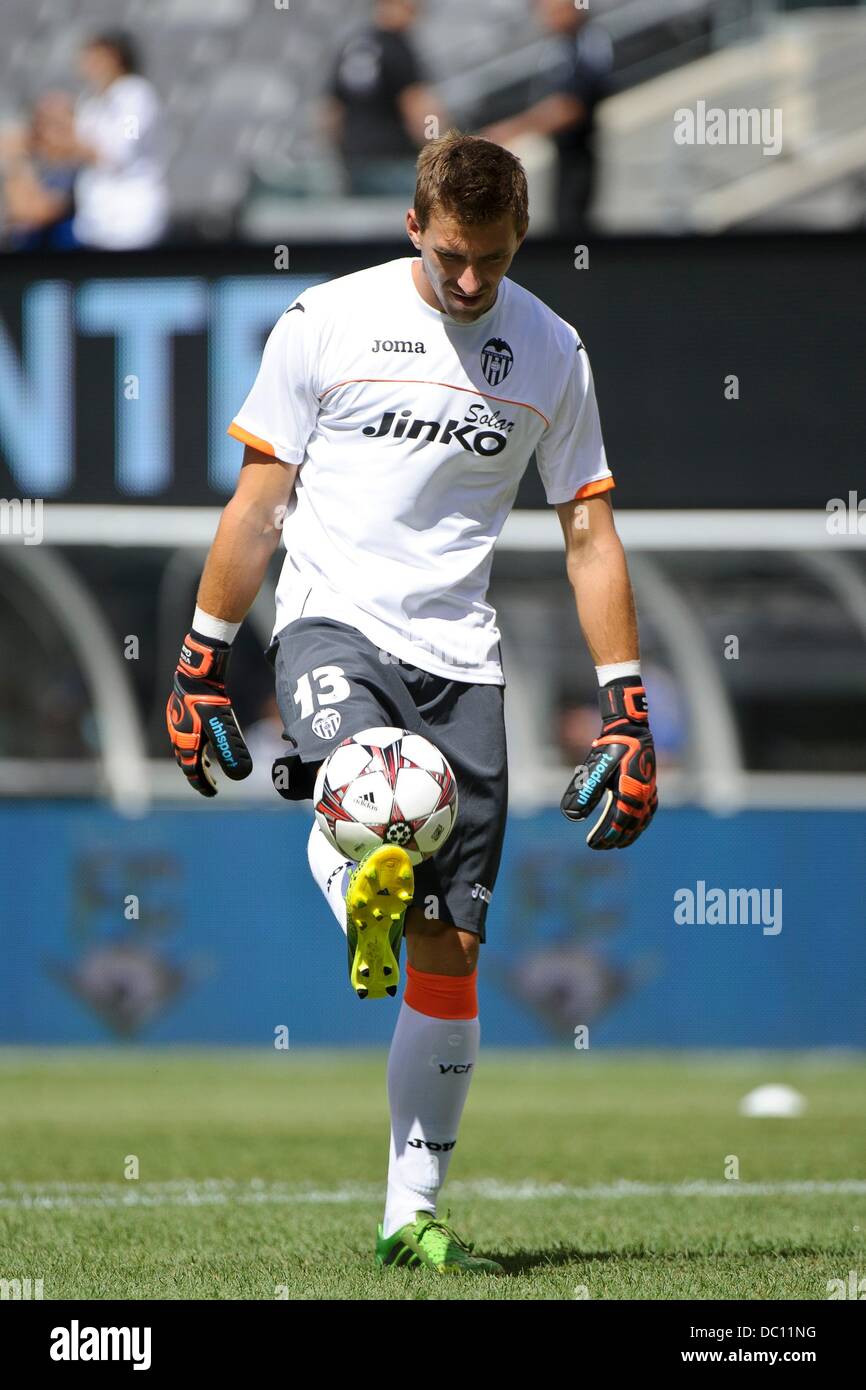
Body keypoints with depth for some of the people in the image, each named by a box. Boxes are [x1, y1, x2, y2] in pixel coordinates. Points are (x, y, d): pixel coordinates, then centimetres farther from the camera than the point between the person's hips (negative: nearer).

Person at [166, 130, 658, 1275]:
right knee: (355, 782, -42)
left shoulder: (550, 353, 7)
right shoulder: (328, 320, 1)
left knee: (449, 952, -1)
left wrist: (627, 710, 6)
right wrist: (202, 661, 4)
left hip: (459, 654, 1)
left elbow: (588, 536, 12)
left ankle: (413, 1213, 4)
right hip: (332, 620, -1)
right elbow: (258, 501, 6)